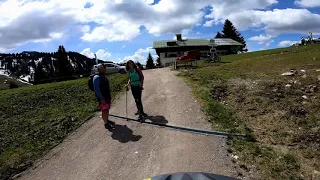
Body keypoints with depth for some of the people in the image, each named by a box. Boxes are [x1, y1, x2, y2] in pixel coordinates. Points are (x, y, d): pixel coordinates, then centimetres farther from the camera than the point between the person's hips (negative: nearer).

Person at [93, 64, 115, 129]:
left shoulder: (104, 76, 10)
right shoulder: (97, 77, -17)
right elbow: (96, 89, -21)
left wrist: (109, 95, 17)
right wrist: (101, 98, -23)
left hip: (107, 96, 9)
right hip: (102, 98, -9)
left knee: (107, 109, 17)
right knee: (104, 110, -5)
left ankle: (107, 120, 32)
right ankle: (106, 124, 5)